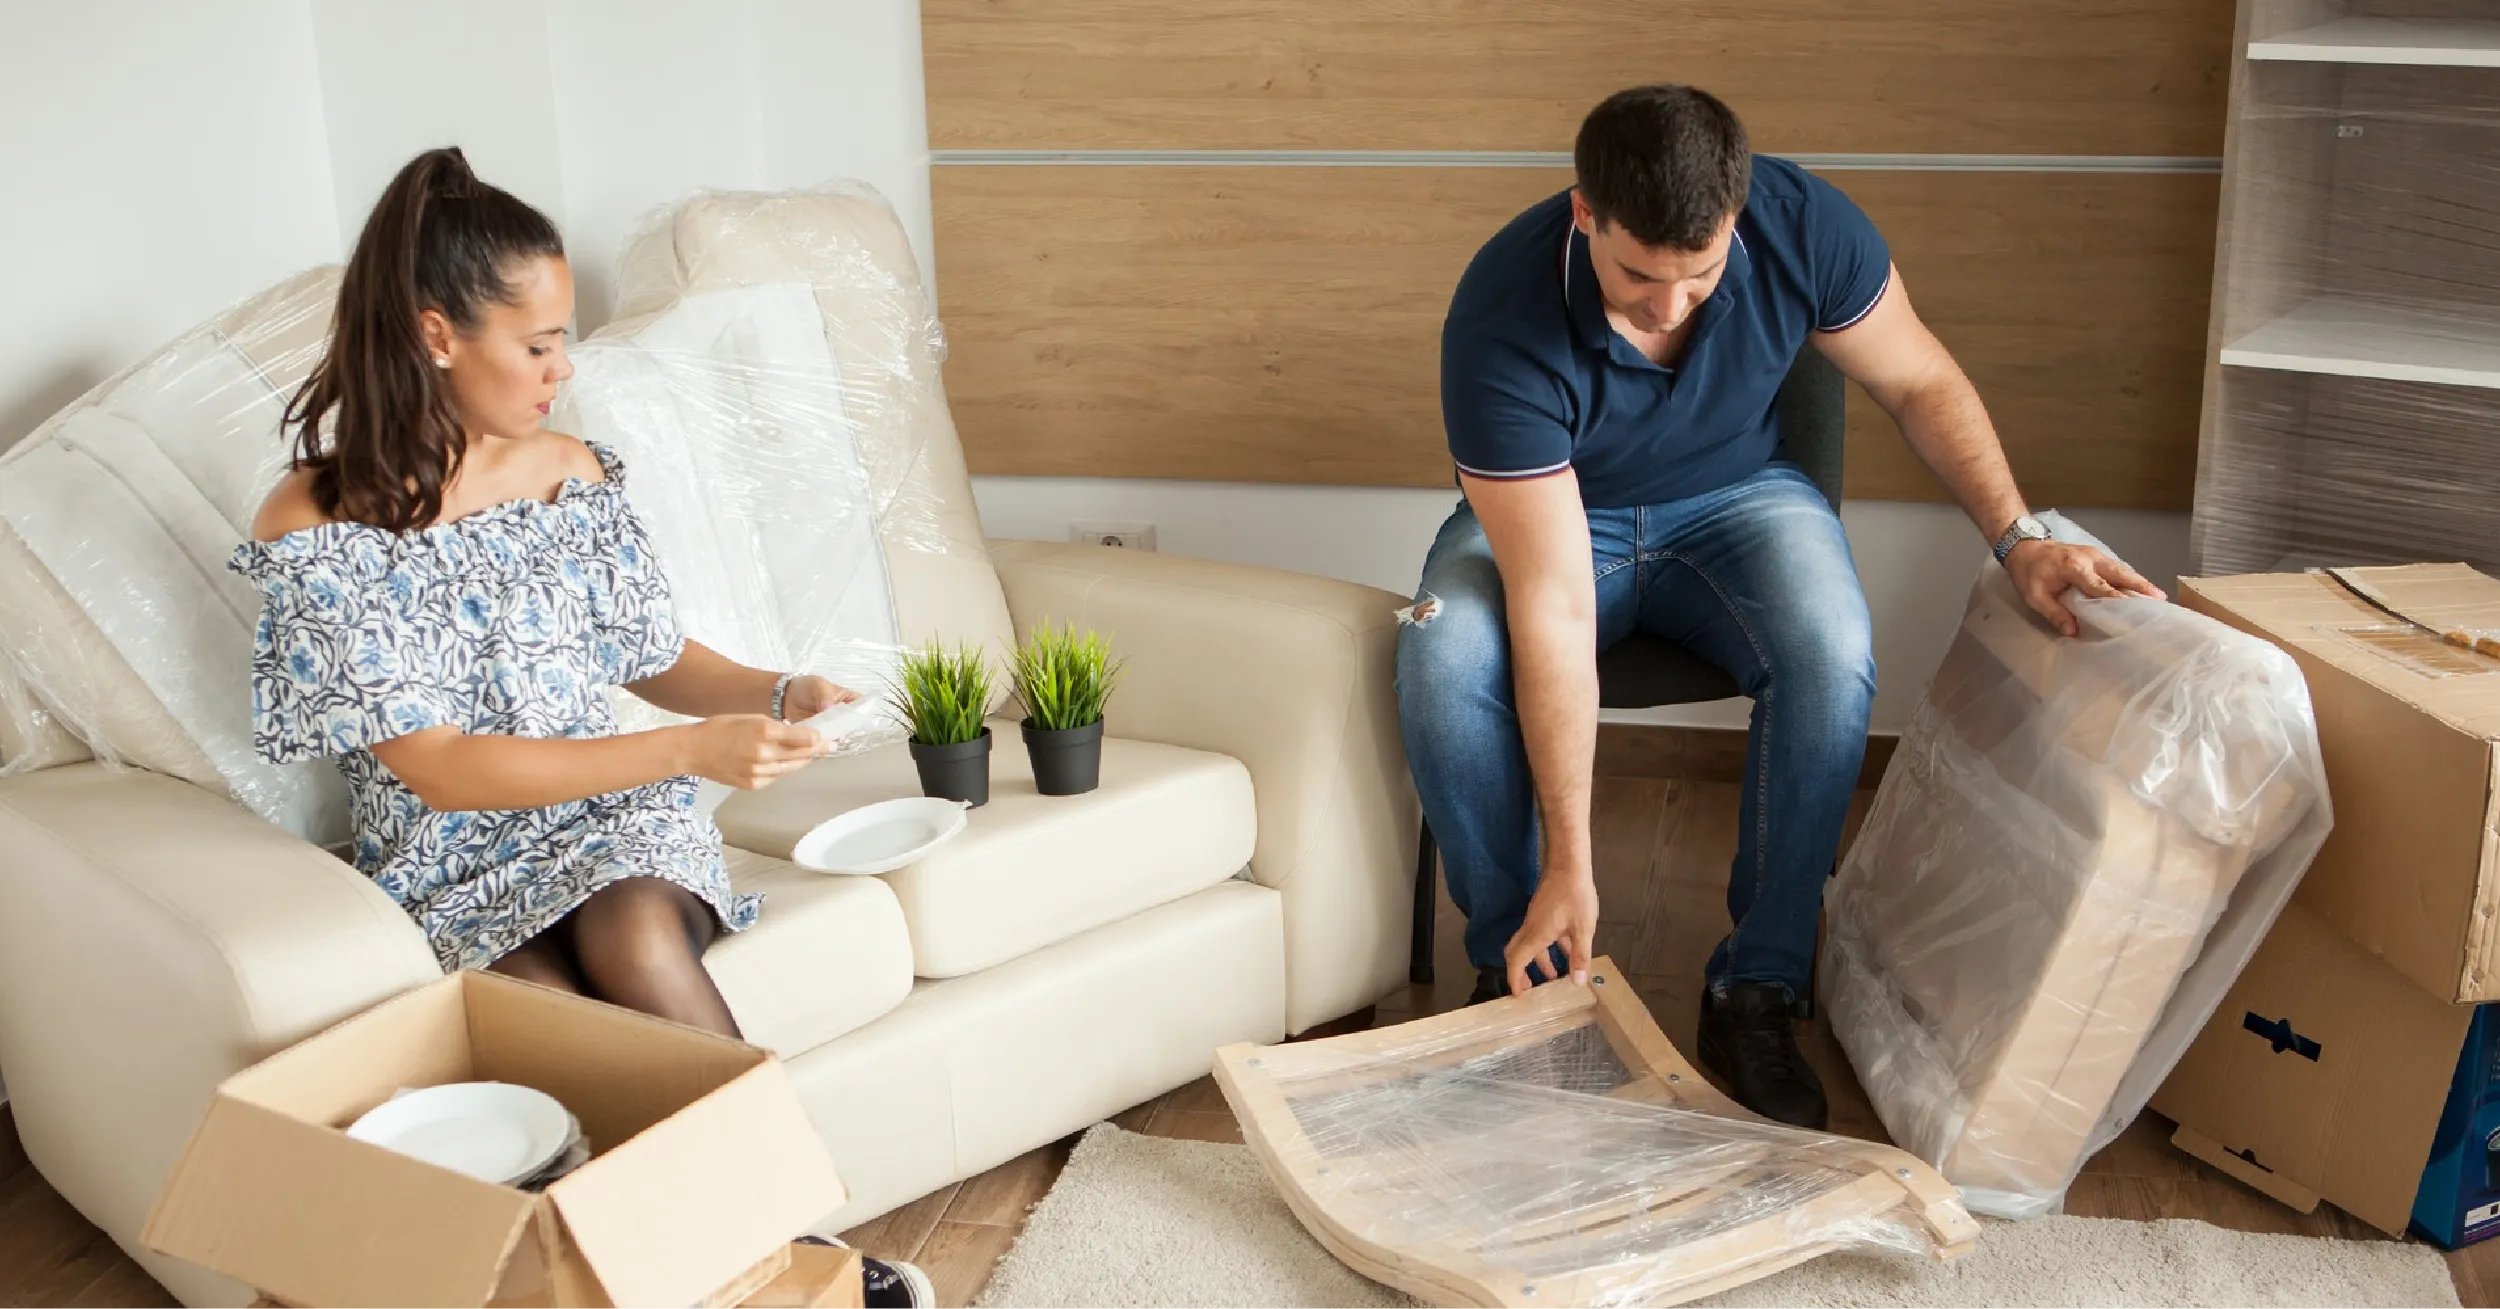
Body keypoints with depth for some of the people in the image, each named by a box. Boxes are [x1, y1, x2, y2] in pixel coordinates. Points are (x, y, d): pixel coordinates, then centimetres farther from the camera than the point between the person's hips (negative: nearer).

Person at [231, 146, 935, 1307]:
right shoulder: (313, 528, -11)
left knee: (633, 936, -32)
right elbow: (437, 768, -16)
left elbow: (655, 658, 16)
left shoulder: (573, 474, 4)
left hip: (612, 827, 3)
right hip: (450, 868, -2)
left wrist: (777, 695, -6)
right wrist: (689, 751, -23)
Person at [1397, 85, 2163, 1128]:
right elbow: (1553, 611, -34)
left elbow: (1920, 383, -3)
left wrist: (2017, 537, -18)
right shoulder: (1502, 322, -33)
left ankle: (1755, 991, -14)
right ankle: (1516, 960, -8)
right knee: (1442, 670, -33)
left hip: (1735, 496, 2)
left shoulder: (1803, 225, -25)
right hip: (1543, 515, -1)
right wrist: (1569, 865, -32)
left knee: (1832, 657, -31)